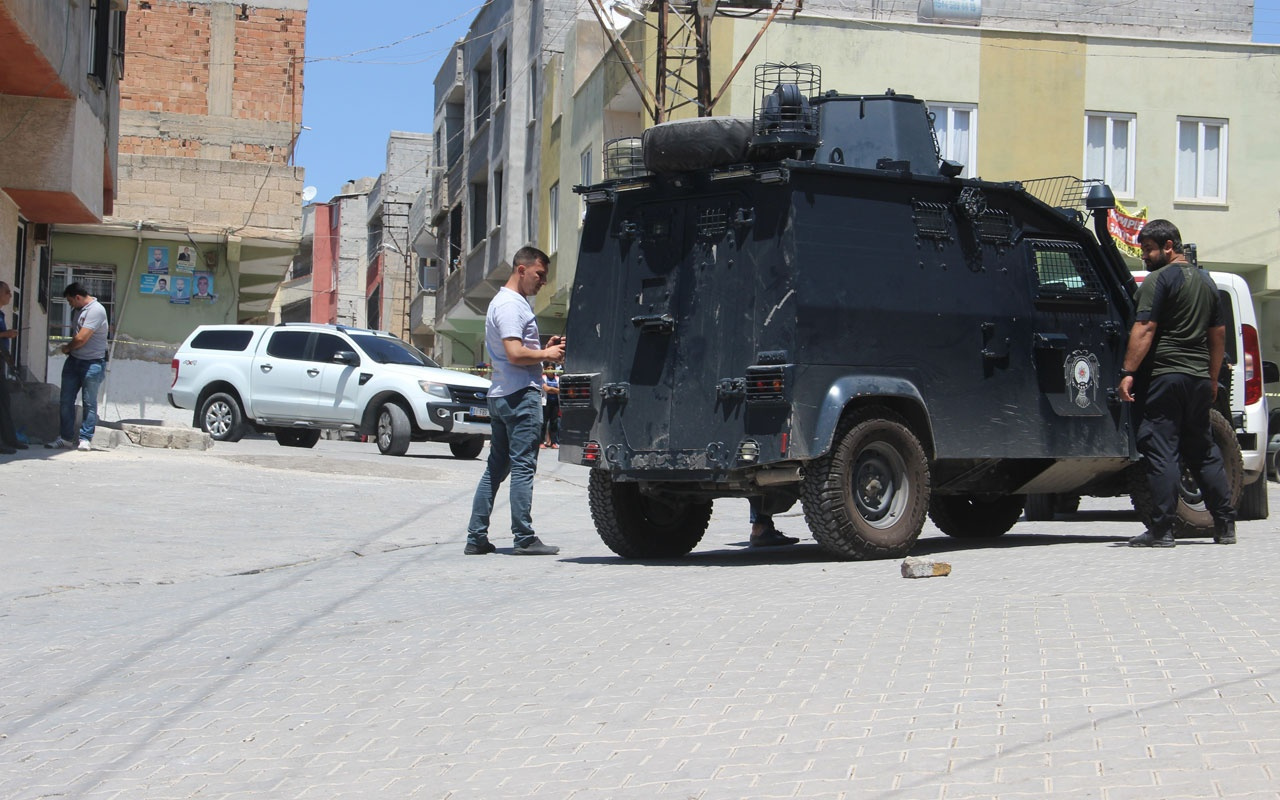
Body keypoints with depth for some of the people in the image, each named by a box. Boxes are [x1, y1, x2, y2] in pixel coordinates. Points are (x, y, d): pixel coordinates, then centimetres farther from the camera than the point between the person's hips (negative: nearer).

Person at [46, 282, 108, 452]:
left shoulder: (96, 310, -16)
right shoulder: (80, 310, 13)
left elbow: (81, 339, -20)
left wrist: (67, 347, -1)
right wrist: (70, 347, 5)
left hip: (92, 363, -9)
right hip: (74, 361, 9)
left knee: (89, 403, -1)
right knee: (66, 401, 5)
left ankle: (86, 439, 4)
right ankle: (65, 438, 10)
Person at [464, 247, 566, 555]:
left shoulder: (503, 302, 21)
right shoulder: (510, 305, -12)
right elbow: (515, 354, -22)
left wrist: (545, 349, 11)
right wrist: (546, 354, -8)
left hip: (501, 396, 10)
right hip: (521, 394, -10)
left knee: (496, 467, 10)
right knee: (523, 467, -7)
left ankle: (476, 538, 11)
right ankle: (524, 538, -6)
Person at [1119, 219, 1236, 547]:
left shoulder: (1159, 280, -8)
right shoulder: (1205, 280, 16)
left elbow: (1145, 329, -17)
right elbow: (1218, 333, 20)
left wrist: (1128, 372, -18)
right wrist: (1212, 378, 24)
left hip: (1164, 376, -8)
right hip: (1199, 378, 8)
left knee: (1161, 452, -6)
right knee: (1203, 451, 14)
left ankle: (1162, 530, -8)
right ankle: (1225, 525, 15)